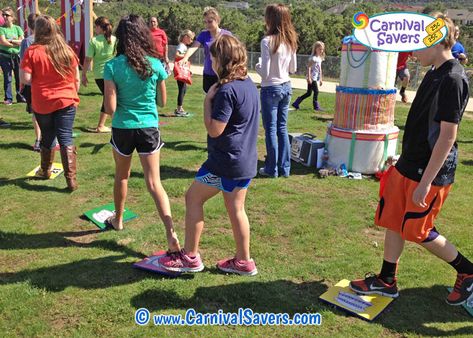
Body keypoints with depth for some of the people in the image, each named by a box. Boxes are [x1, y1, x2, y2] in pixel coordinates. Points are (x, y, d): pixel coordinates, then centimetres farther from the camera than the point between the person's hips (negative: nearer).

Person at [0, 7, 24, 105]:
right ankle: (8, 98, 6)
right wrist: (17, 42, -8)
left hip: (17, 56, 2)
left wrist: (10, 40, -11)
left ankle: (20, 96, 16)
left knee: (19, 77, 5)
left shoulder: (17, 28, 7)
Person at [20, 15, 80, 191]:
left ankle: (45, 170, 35)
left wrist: (23, 65, 7)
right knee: (66, 138, 1)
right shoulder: (67, 50, 0)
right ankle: (71, 178, -6)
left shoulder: (32, 51, -11)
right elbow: (76, 79, 4)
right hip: (66, 101, 1)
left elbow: (25, 79, -13)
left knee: (48, 138, 17)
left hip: (43, 104, -1)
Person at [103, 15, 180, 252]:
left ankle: (118, 219, 42)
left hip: (123, 128, 0)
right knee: (154, 182, 1)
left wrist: (123, 104, 8)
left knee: (122, 176, 22)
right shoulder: (155, 65, -5)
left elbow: (110, 108, -13)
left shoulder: (113, 67, -11)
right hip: (149, 128, 1)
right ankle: (171, 232, -11)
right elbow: (162, 102, 5)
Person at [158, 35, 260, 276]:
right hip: (246, 161, 9)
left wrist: (208, 99, -11)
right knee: (236, 209, 16)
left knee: (193, 198, 6)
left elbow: (214, 129, -19)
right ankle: (243, 261, 26)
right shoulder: (250, 85, 8)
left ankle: (190, 257, 14)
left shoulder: (227, 90, -20)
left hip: (226, 160, -9)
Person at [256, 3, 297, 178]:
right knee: (282, 128, 13)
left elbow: (265, 72, -17)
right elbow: (293, 68, 11)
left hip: (271, 89, -6)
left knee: (271, 130, 4)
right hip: (286, 87, 6)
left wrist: (257, 67, 2)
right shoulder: (290, 41, 4)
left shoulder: (267, 41, -17)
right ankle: (285, 168, 17)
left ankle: (272, 169, 12)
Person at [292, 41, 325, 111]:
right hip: (312, 78, -9)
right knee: (316, 91, -7)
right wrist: (309, 77, -24)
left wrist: (320, 79, 21)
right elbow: (308, 67, -18)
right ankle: (316, 106, 3)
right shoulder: (313, 58, -12)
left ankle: (296, 103, 15)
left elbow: (320, 69, 21)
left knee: (308, 93, 10)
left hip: (316, 78, 9)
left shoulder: (320, 58, 15)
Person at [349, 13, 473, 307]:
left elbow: (447, 136, -23)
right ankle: (387, 282, 27)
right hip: (408, 165, 9)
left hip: (429, 172, -9)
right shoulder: (435, 73, 9)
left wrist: (426, 181, -22)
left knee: (417, 231, 4)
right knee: (393, 221, 13)